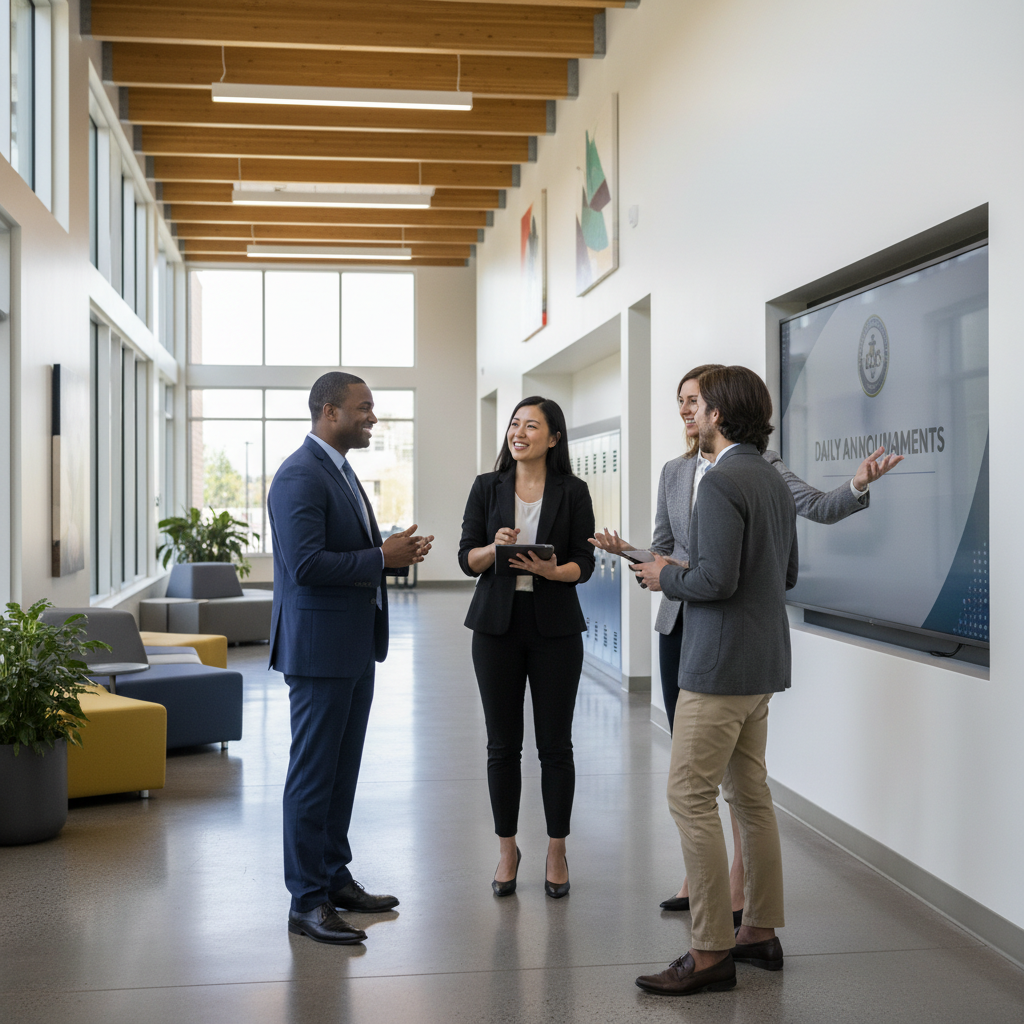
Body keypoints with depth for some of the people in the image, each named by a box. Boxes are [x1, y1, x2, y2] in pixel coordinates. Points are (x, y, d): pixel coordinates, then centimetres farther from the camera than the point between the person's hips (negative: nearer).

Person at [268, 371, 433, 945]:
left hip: (356, 646, 10)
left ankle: (335, 879, 28)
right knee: (314, 774, -2)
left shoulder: (341, 471, 17)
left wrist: (395, 552, 5)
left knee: (343, 770, 16)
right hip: (320, 648, -10)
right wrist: (383, 558, -19)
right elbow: (306, 563, -24)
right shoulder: (300, 476, -16)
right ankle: (307, 902, 6)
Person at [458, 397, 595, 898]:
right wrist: (494, 548, -18)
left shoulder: (572, 491, 1)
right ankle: (507, 851, 20)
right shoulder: (487, 487, 5)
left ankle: (556, 852, 18)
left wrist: (552, 570, -21)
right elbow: (467, 559, 3)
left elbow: (583, 562, -1)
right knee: (502, 744, 6)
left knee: (555, 743, 4)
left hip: (555, 628, -1)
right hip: (497, 626, 1)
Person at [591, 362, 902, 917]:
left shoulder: (759, 465, -5)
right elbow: (664, 550, 14)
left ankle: (739, 887, 13)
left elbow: (818, 507, -15)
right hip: (681, 621, 6)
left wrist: (858, 484, -34)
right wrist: (627, 551, -5)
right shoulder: (674, 472, 10)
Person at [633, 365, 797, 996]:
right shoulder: (775, 482, 13)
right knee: (750, 795, 16)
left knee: (691, 797, -6)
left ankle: (711, 954, -2)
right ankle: (761, 932, 25)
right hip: (763, 665, 10)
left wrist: (666, 577, -5)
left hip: (723, 664, -10)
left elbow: (717, 578, -24)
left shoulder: (723, 482, -17)